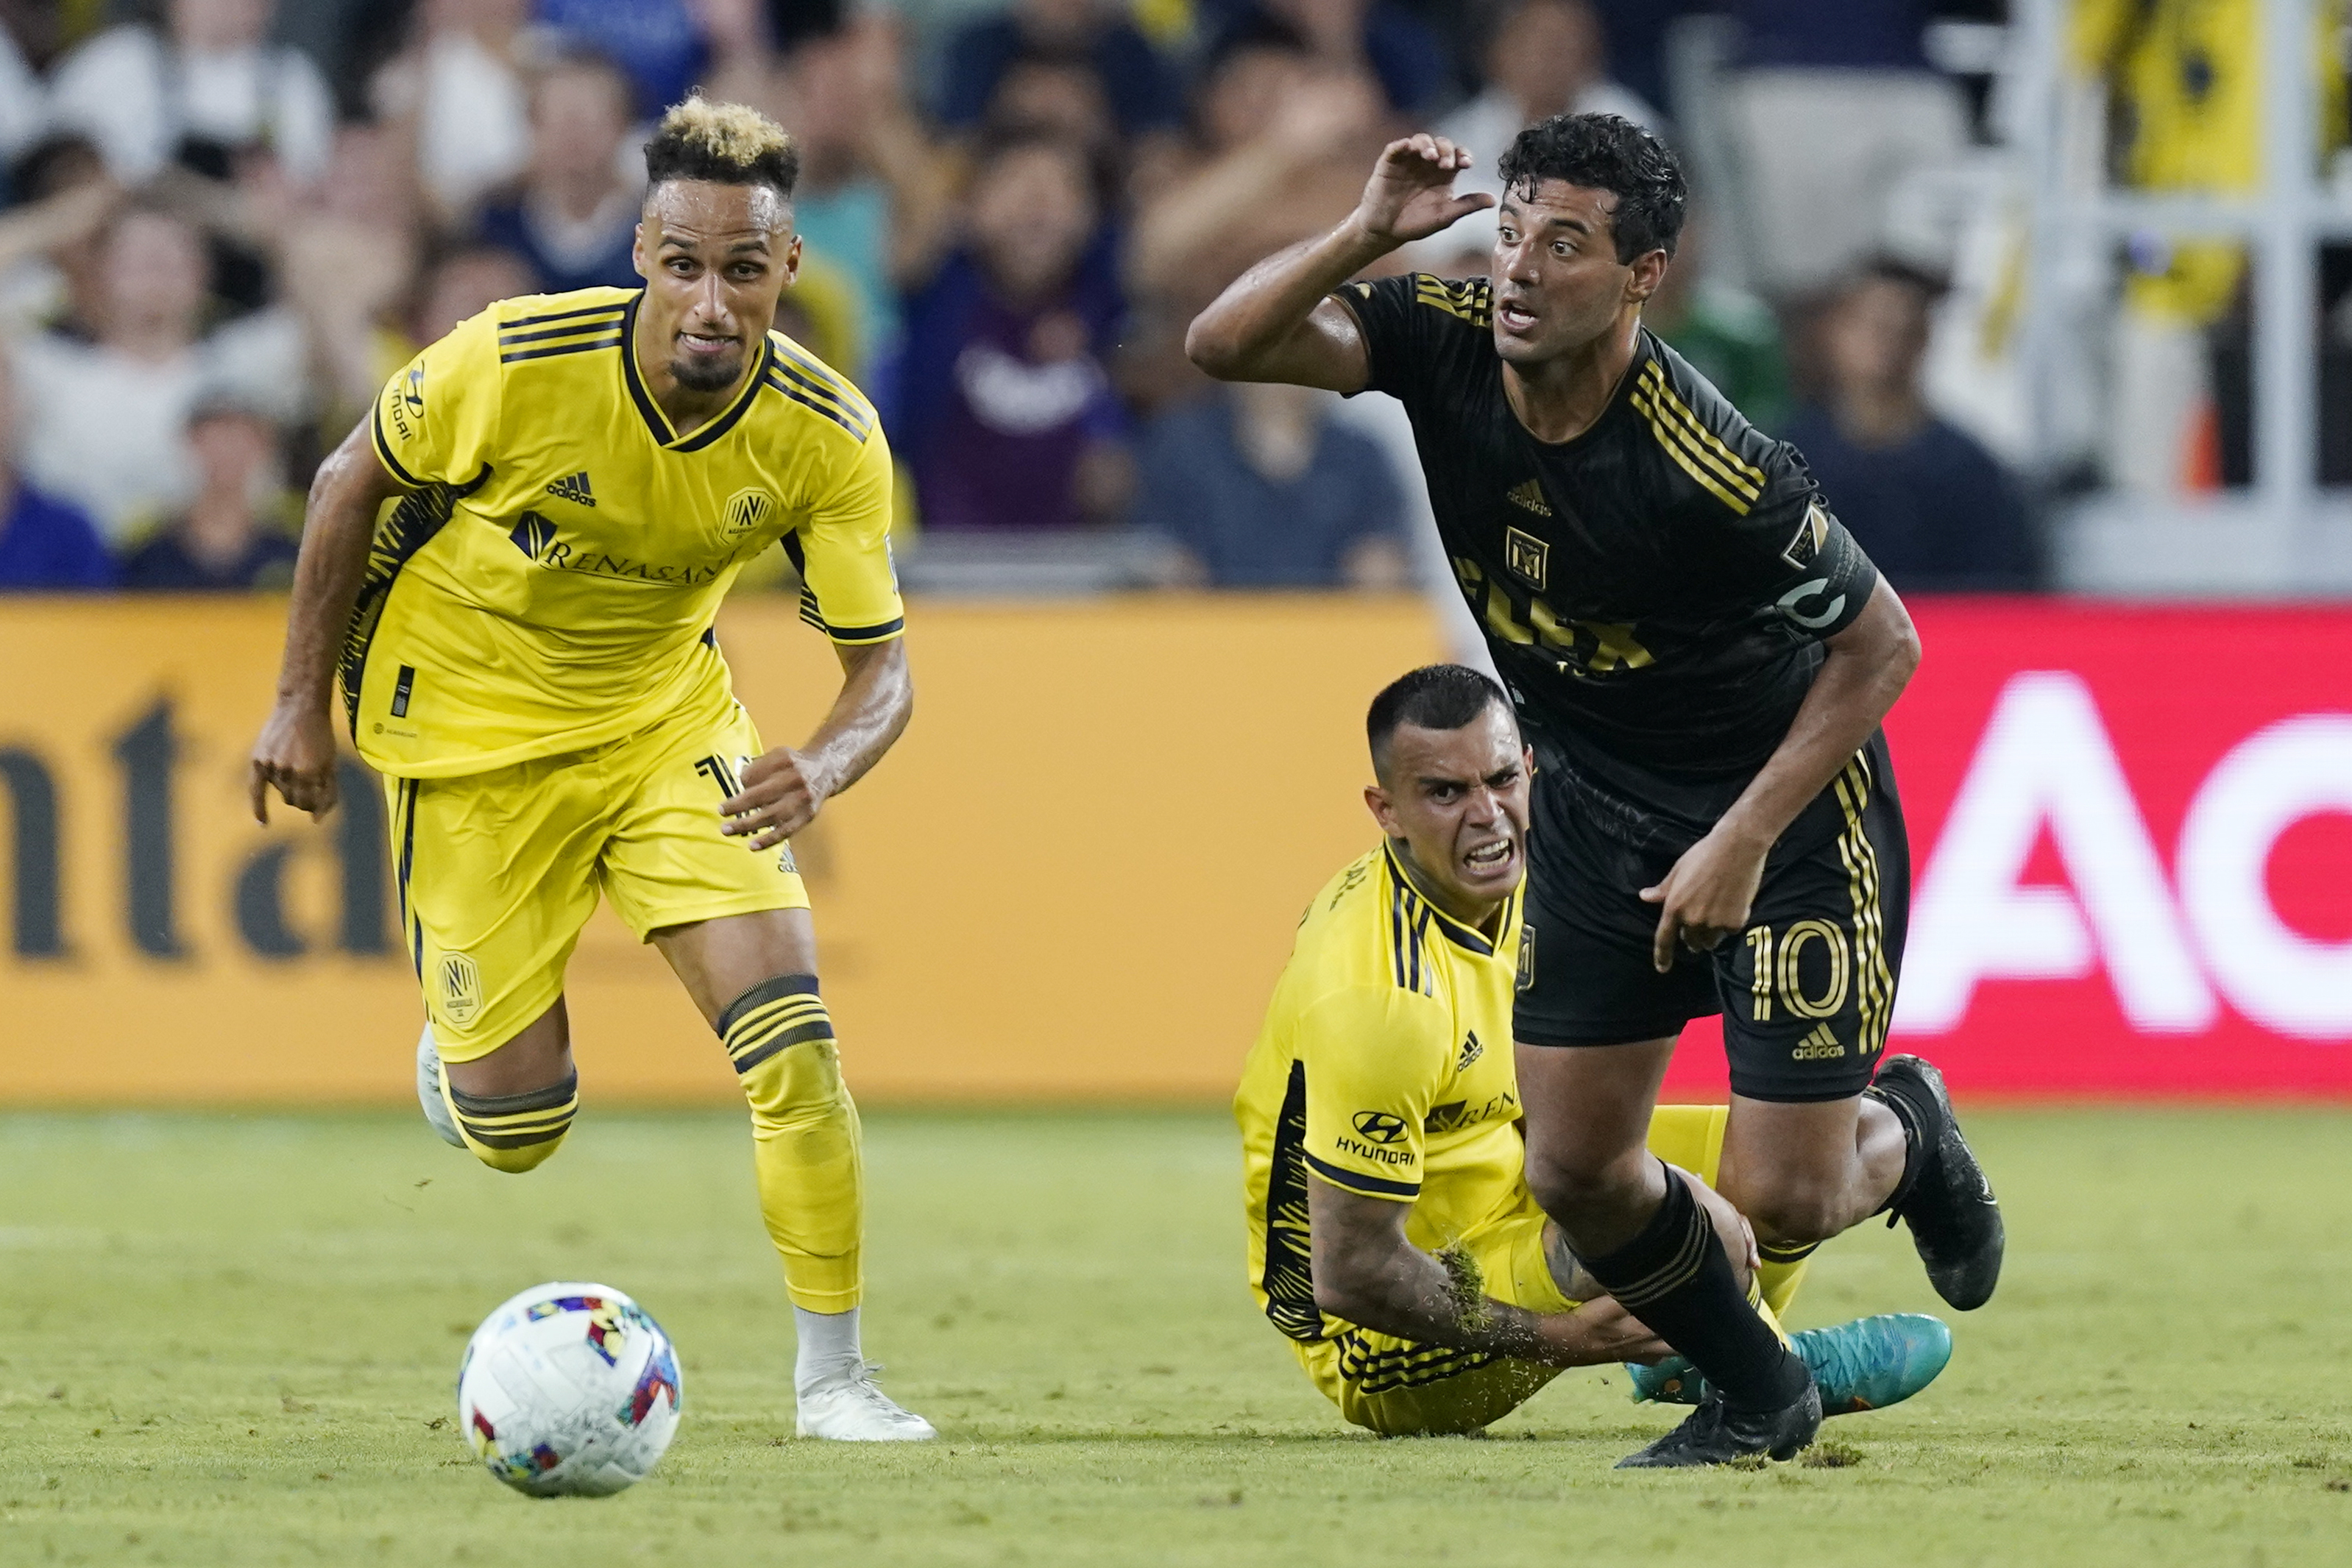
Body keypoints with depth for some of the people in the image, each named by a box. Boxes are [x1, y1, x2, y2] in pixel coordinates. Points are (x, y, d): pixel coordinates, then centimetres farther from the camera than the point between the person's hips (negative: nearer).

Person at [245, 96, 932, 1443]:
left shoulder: (827, 439, -22)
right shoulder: (518, 361, -28)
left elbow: (882, 670, -16)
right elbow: (354, 481, -9)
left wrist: (822, 770, -38)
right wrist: (303, 700, -5)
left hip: (669, 719, 2)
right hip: (471, 719, -2)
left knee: (791, 1034, -15)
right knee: (518, 1127, 0)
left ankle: (833, 1376, -3)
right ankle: (462, 1030, 38)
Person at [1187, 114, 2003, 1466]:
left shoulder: (1706, 468, -31)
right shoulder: (1448, 343, -16)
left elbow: (1881, 647, -20)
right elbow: (1224, 345, -20)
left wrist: (1743, 842, -21)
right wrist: (1367, 235, -34)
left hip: (1787, 797, -5)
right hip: (1593, 798, 5)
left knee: (1781, 1201, -8)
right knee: (1579, 1173, 2)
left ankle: (1905, 1131, 30)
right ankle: (1760, 1397, 28)